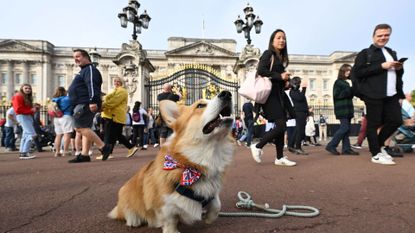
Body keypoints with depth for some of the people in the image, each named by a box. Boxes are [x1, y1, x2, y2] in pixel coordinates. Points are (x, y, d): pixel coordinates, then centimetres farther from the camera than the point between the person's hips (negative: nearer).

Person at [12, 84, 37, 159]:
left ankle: (22, 153, 17)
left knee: (26, 135, 11)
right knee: (32, 134, -17)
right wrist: (31, 110, -15)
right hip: (22, 116, -10)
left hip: (28, 116, 10)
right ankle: (24, 153, -14)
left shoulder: (28, 97, 21)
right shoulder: (18, 96, -6)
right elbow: (18, 109, -14)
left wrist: (33, 110, 0)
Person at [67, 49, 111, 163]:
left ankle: (104, 147, -16)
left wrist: (93, 101, -33)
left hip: (86, 104, -11)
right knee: (85, 129, 7)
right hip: (82, 105, 11)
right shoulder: (84, 71, 27)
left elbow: (92, 86, -22)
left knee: (80, 128, -16)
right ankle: (84, 155, 8)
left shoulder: (90, 69, -6)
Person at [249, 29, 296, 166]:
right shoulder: (268, 54, -2)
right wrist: (280, 76, -14)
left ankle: (280, 158, 15)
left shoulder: (281, 57, 21)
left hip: (279, 95, 8)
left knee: (281, 127, 7)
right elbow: (261, 70, -16)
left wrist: (285, 81, 5)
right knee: (281, 126, -13)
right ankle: (257, 146, 3)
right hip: (270, 94, -8)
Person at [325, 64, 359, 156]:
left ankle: (346, 149, 4)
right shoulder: (338, 82, -4)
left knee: (347, 129, 4)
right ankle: (331, 145, -8)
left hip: (347, 108, 9)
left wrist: (352, 92, 5)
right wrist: (349, 91, -17)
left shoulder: (346, 83, 21)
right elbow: (336, 95, -14)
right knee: (344, 128, -13)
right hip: (342, 109, -9)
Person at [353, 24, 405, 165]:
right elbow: (357, 72, -12)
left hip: (391, 95, 7)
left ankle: (380, 144, 27)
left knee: (396, 120, 5)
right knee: (373, 124, -1)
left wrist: (399, 68, 4)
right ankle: (376, 154, 7)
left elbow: (397, 74, 29)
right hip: (374, 95, -7)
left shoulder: (392, 53, 22)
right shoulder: (365, 53, 1)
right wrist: (381, 66, -15)